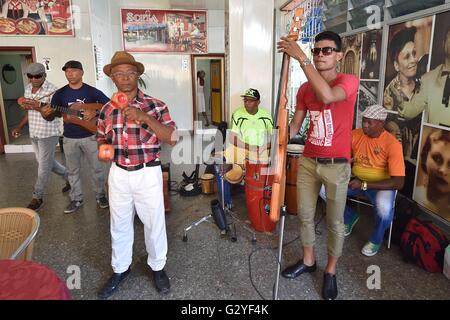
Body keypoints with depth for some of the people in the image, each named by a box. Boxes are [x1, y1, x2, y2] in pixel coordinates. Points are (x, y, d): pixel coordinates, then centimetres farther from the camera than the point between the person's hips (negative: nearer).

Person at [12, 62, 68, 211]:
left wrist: (38, 105, -31)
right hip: (33, 133, 8)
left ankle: (37, 197, 12)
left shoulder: (52, 90, -15)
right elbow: (29, 111, 19)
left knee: (43, 166, 0)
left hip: (48, 133, -8)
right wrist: (19, 127, 13)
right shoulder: (28, 89, 9)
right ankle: (69, 176, 38)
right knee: (47, 162, 17)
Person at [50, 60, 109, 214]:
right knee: (73, 170, 12)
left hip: (90, 136, -2)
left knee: (97, 168, 5)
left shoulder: (92, 91, -6)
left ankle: (100, 195, 23)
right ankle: (76, 199, 26)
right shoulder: (60, 94, 0)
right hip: (69, 138, 3)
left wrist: (95, 112, -23)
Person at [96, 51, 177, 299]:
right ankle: (120, 269, 37)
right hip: (118, 174, 3)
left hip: (148, 174, -3)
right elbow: (102, 138, 15)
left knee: (154, 223, 10)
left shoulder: (155, 105, -8)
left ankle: (157, 267, 33)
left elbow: (172, 138, -16)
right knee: (119, 224, 16)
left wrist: (144, 117, -26)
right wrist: (103, 149, -9)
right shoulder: (107, 109, 4)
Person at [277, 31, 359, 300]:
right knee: (305, 215, 15)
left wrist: (301, 57, -31)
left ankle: (331, 271, 29)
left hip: (336, 166, -5)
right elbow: (295, 126, 6)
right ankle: (308, 260, 36)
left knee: (335, 222, 9)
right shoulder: (305, 88, 6)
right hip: (308, 162, 5)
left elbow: (327, 96, -34)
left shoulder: (349, 81, -11)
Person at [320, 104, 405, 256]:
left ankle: (376, 239, 1)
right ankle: (349, 217, 13)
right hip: (356, 180, 5)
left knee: (384, 208, -36)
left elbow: (398, 182, -24)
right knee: (324, 188, -16)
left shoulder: (392, 144, -20)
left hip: (380, 185, -4)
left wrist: (364, 185, -29)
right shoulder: (355, 134, -6)